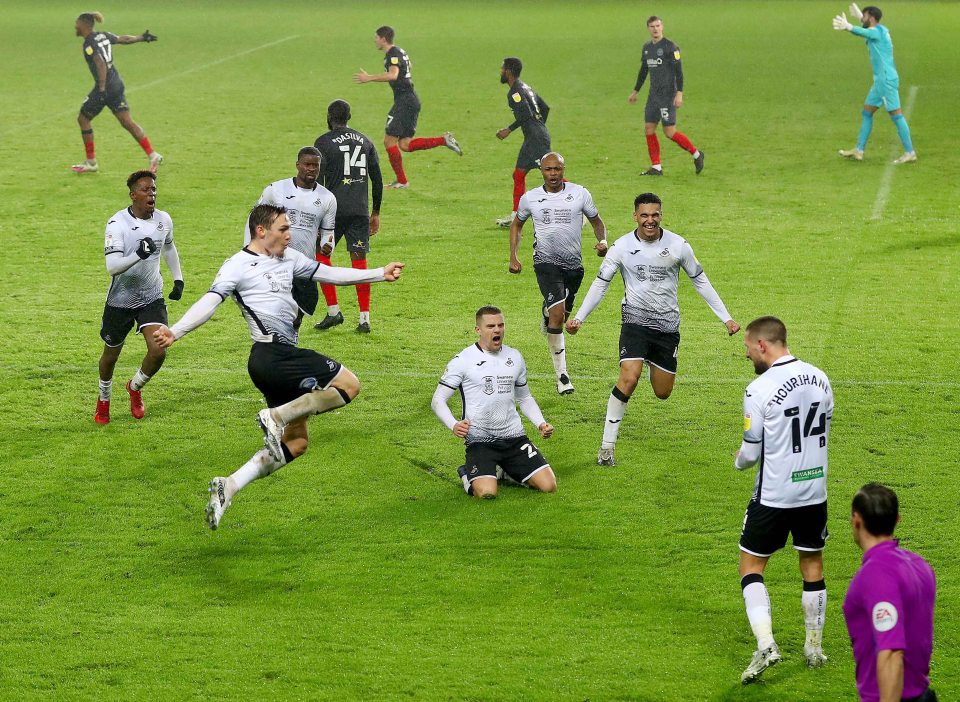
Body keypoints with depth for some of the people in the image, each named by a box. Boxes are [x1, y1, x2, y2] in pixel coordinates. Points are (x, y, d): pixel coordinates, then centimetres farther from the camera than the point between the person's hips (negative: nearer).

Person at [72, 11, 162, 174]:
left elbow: (101, 64, -25)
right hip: (117, 84, 8)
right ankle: (152, 155, -2)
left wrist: (101, 89, -28)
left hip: (104, 88, -8)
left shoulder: (89, 44, -14)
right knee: (127, 122, 7)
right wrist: (142, 37, 33)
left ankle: (91, 163, 11)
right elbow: (124, 39, 18)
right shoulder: (103, 36, 8)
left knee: (83, 119, 7)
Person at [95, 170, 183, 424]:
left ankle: (135, 387, 18)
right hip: (121, 299, -3)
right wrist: (138, 255, -45)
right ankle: (103, 400, 42)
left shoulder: (163, 220, -4)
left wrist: (178, 278, 16)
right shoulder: (117, 224, -21)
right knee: (111, 355, 13)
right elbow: (112, 267, -29)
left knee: (158, 351, -14)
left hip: (152, 298, 3)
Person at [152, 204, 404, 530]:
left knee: (295, 443, 9)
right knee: (349, 384, -8)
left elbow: (331, 274, 26)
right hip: (272, 354, -9)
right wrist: (175, 331, -32)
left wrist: (380, 273, 28)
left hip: (285, 357, 9)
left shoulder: (289, 258, 18)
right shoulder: (239, 266, -6)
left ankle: (228, 487, 3)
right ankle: (277, 417, -11)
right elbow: (210, 301, -17)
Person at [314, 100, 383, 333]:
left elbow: (317, 180, -7)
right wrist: (376, 213, 20)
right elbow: (377, 179, 13)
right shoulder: (365, 141, 13)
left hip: (334, 209, -4)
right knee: (359, 261, 4)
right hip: (360, 210, 4)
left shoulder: (323, 142, -1)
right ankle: (364, 319, 0)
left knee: (321, 256, 10)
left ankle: (333, 311, 3)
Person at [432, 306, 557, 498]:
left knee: (549, 486, -8)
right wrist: (454, 425, -21)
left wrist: (541, 423, 8)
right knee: (487, 493, -26)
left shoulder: (515, 357, 11)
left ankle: (507, 472, 21)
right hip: (479, 440, -4)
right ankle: (467, 474, 10)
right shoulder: (463, 360, -4)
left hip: (514, 437, 4)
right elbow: (438, 400, -2)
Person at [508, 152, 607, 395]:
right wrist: (513, 257, 10)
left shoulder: (580, 193, 0)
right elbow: (517, 224, 18)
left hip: (573, 263, 3)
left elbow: (596, 220, 11)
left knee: (561, 315, 13)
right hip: (546, 262, -3)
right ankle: (562, 374, -18)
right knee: (557, 312, -21)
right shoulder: (530, 198, 1)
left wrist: (603, 241, -10)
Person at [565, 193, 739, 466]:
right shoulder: (622, 247, -7)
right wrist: (579, 317, -9)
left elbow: (700, 281, 6)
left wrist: (726, 318, 6)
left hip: (668, 325, 2)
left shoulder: (678, 245, -5)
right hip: (635, 320, -2)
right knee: (628, 379, -24)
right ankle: (607, 446, -16)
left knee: (663, 393, 6)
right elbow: (600, 283, 2)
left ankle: (653, 364, 45)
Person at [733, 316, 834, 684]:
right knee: (812, 565, 18)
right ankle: (815, 647, 25)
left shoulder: (760, 390, -18)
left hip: (773, 497, -5)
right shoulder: (819, 378, 1)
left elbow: (751, 452, -11)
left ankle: (765, 644, -9)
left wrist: (739, 460, 11)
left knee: (751, 567, 6)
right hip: (814, 491, 5)